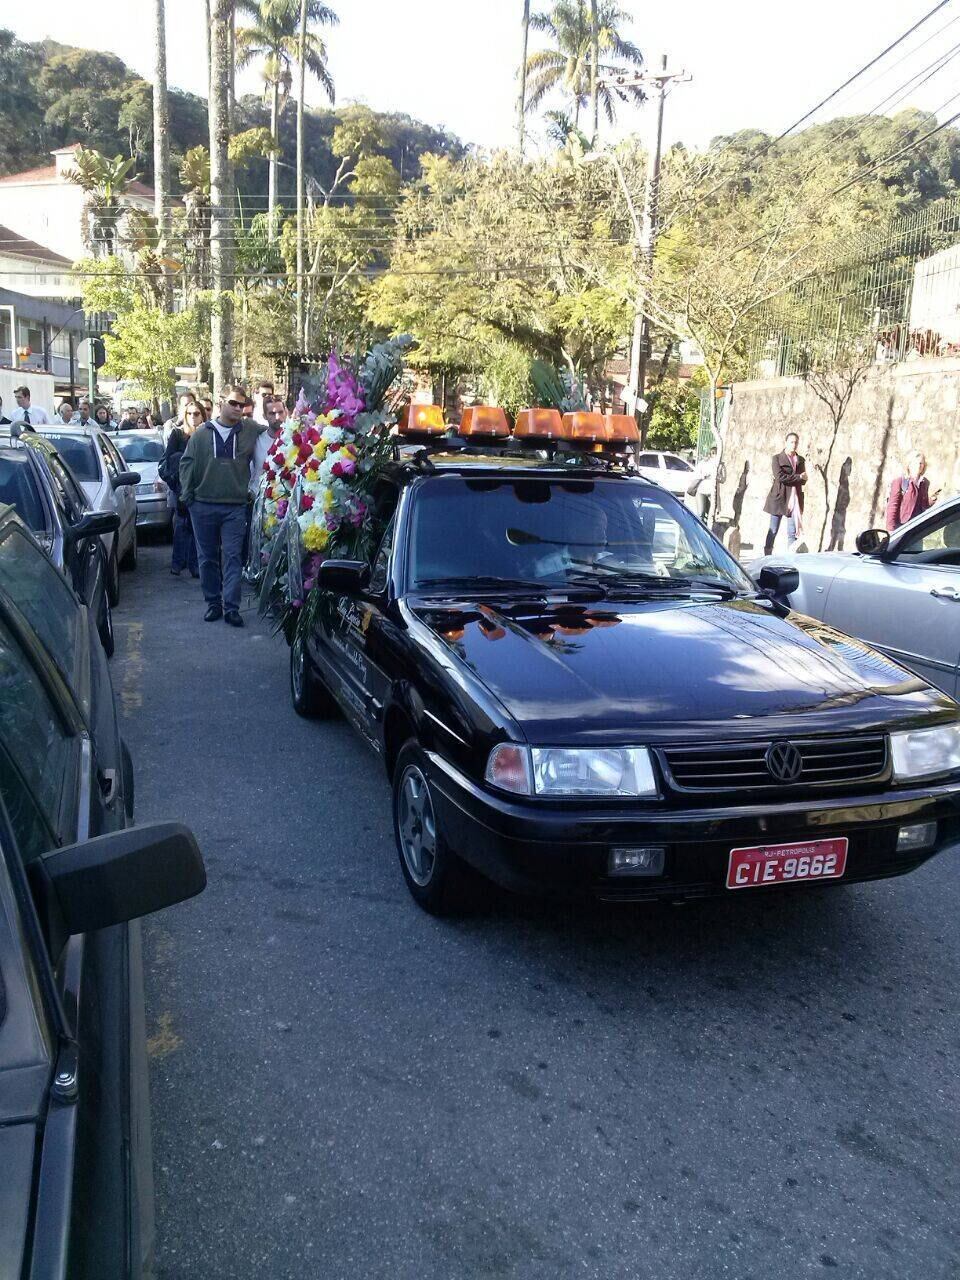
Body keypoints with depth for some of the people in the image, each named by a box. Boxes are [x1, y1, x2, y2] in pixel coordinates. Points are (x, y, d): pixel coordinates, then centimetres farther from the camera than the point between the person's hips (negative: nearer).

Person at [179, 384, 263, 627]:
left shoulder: (252, 431, 3)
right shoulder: (202, 433, 4)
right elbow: (186, 462, 7)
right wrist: (187, 493, 0)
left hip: (235, 506, -1)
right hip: (204, 505, 1)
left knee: (233, 557, -5)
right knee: (208, 557, 7)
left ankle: (231, 607, -3)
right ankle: (213, 603, 18)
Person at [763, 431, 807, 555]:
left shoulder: (800, 460, 15)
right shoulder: (777, 458, 2)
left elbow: (803, 480, 7)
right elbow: (779, 477, -12)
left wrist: (788, 479, -11)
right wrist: (798, 477, -9)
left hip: (794, 499, 3)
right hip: (779, 498, -3)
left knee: (793, 533, -1)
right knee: (773, 531, 0)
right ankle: (767, 557, 5)